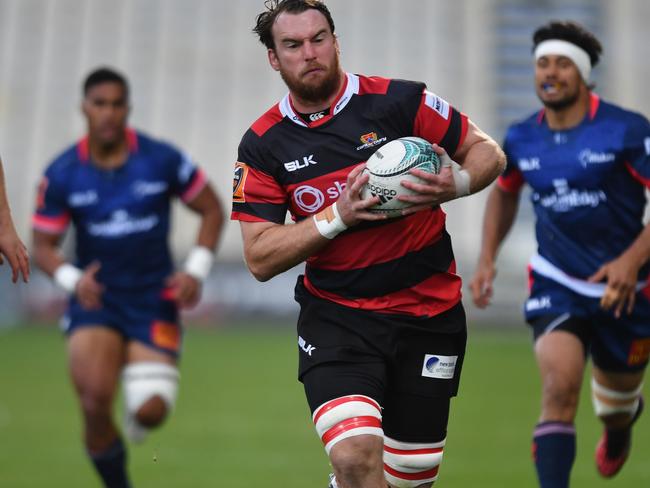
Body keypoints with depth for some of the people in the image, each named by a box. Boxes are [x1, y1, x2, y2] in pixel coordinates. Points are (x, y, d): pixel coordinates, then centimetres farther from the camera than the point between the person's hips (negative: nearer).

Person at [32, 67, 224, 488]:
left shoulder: (161, 160, -5)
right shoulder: (62, 175, -4)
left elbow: (212, 210, 5)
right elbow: (43, 245, 2)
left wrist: (196, 270, -8)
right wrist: (72, 279, -18)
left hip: (153, 300, 0)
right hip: (96, 298, 0)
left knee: (151, 411, -13)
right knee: (95, 401, -21)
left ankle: (137, 418, 27)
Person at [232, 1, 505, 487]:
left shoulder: (399, 101, -7)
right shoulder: (262, 145, -2)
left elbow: (488, 152, 2)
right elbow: (260, 259, -5)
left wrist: (457, 184, -21)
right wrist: (337, 216, -19)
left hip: (428, 313, 1)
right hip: (336, 315, 0)